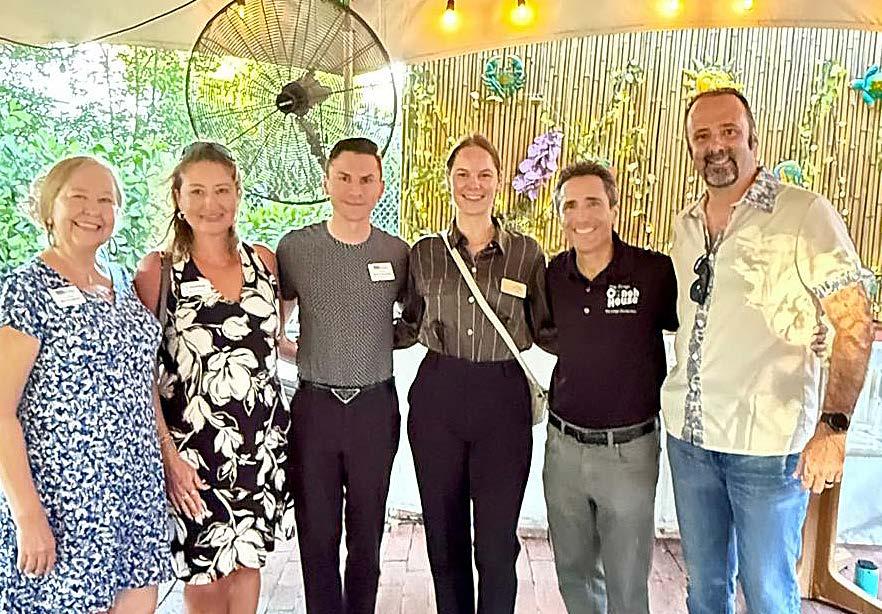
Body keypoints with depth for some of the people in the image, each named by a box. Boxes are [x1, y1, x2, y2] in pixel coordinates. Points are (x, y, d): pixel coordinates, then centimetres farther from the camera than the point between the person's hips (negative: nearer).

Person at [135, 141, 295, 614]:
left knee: (248, 559, 17)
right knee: (205, 574, 11)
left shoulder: (263, 261, 3)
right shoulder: (158, 270, -8)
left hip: (263, 439, 4)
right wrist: (168, 457, -14)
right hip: (194, 447, -3)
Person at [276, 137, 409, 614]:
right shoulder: (294, 248, -3)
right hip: (314, 404, -1)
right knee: (316, 530, 11)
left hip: (375, 405, 1)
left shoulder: (398, 253, -1)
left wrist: (379, 343, 3)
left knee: (367, 530, 15)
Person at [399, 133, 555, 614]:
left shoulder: (527, 253, 1)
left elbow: (545, 331, 8)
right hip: (437, 397, 2)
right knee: (444, 538, 13)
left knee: (497, 543, 4)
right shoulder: (424, 253, 5)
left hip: (503, 399, -1)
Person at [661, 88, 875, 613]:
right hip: (687, 433, 5)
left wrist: (833, 427, -19)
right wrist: (683, 403, 12)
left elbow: (855, 325, -10)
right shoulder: (685, 225, 9)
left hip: (767, 440, -5)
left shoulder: (805, 214, -9)